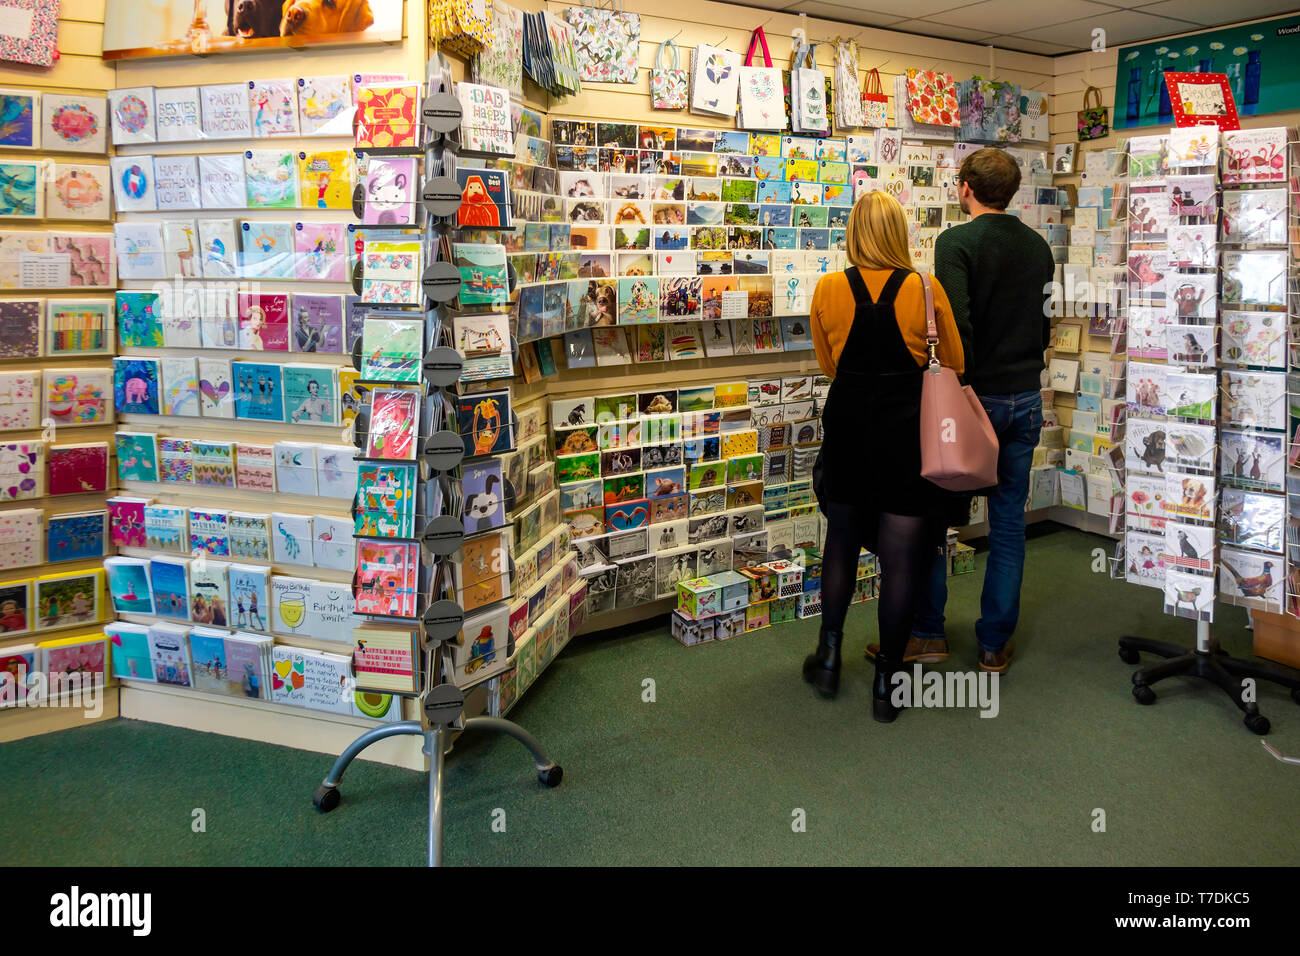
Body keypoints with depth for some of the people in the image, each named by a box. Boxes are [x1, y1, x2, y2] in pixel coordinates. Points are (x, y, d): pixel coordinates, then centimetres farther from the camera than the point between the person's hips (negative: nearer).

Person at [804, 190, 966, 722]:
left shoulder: (828, 290, -5)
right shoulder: (925, 289, -8)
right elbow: (953, 366, 4)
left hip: (847, 429, 2)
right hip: (908, 434, -2)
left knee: (841, 540, 20)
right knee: (901, 557, 7)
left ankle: (829, 658, 27)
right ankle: (887, 682, 15)